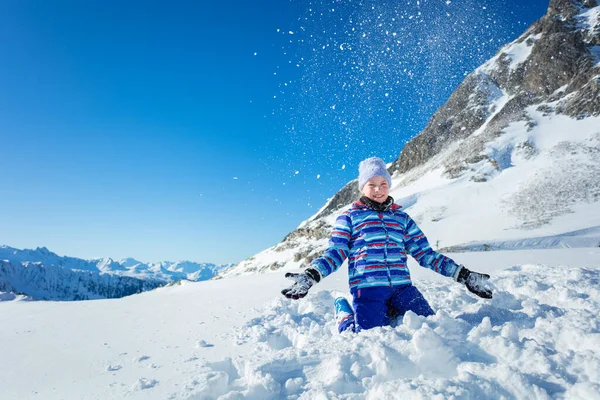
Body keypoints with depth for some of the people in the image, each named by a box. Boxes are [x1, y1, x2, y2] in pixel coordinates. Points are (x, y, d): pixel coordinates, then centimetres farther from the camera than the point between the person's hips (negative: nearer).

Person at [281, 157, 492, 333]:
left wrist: (463, 275, 9)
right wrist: (310, 276, -16)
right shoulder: (349, 217, 9)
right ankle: (345, 316, 15)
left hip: (402, 286, 4)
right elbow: (335, 253, 2)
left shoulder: (402, 218, 18)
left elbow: (425, 254, 16)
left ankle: (391, 315, 15)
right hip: (367, 288, -3)